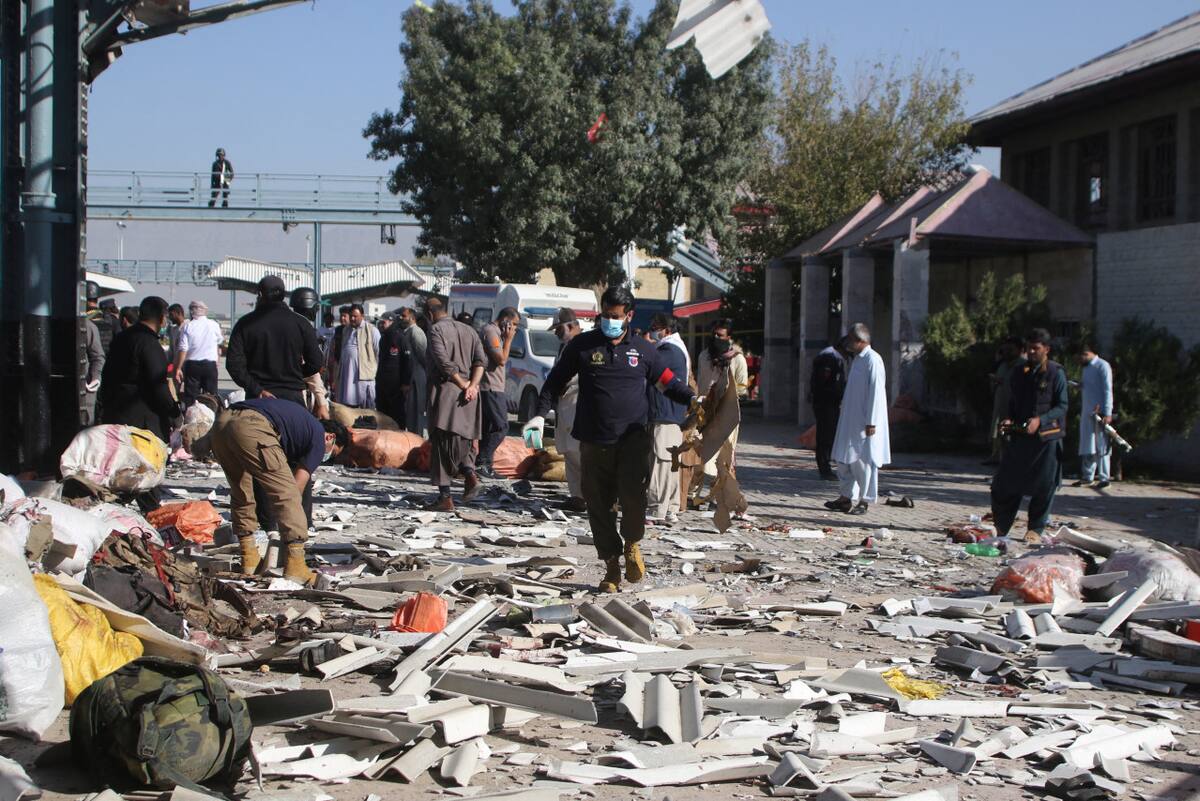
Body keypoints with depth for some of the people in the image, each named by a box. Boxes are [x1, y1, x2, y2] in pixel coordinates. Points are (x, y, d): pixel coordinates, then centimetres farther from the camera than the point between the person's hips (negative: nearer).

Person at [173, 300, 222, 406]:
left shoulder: (188, 326, -4)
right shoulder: (214, 325, 3)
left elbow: (182, 349, -9)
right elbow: (219, 343, 20)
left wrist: (178, 368, -7)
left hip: (192, 365, -1)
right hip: (210, 364, 1)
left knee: (190, 397, 1)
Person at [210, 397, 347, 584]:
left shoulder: (301, 420, 38)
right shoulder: (318, 437, 16)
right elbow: (297, 485, 12)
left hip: (221, 422, 8)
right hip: (251, 428, -8)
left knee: (240, 494, 24)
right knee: (287, 493, 1)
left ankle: (249, 561, 28)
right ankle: (295, 565, -3)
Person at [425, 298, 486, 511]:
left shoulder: (436, 329, -4)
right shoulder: (468, 330, 15)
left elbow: (443, 361, -17)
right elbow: (480, 359, 4)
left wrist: (463, 384, -9)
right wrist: (471, 385, -5)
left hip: (445, 391, -6)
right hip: (468, 395, 6)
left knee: (442, 445, -1)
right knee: (462, 441, 18)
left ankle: (445, 498, -2)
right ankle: (470, 475, -7)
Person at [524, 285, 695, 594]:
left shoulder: (642, 349, 12)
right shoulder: (582, 345, 8)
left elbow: (667, 381, 18)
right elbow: (556, 380, 12)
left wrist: (691, 399, 0)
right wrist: (541, 414, 1)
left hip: (633, 436, -1)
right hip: (594, 440, 1)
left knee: (632, 491, -23)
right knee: (599, 504, 2)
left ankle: (632, 543, 3)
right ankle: (612, 566, 14)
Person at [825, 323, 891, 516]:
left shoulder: (873, 360, -16)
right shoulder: (856, 359, 13)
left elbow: (876, 392, -19)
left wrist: (871, 422, -21)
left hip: (864, 422, -9)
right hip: (850, 419, 9)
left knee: (862, 460, -3)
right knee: (844, 458, 12)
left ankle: (864, 501, 7)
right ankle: (847, 497, 20)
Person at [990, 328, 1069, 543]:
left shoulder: (1056, 373, -5)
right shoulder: (1020, 372, 11)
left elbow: (1062, 406, -7)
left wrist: (1040, 420, -20)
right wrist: (1009, 419, 1)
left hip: (1047, 437, -5)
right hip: (1020, 436, 5)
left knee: (1043, 486, 2)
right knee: (1003, 484, 3)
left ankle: (1036, 529, 15)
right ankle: (1001, 528, 16)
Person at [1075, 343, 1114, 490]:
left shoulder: (1102, 366, -8)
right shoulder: (1086, 368, 18)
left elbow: (1108, 390, -12)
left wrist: (1107, 413, -18)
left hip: (1100, 413, -8)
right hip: (1087, 412, 8)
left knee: (1101, 445, -5)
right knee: (1087, 447, 8)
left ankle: (1104, 478, -1)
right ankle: (1088, 477, 13)